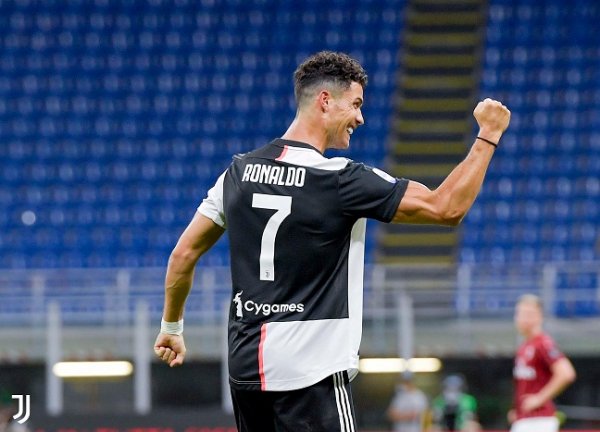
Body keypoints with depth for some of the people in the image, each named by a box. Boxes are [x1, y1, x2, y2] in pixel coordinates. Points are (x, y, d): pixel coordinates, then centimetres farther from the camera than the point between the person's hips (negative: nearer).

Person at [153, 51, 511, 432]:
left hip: (245, 368, 7)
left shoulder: (240, 171, 6)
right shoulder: (340, 179, -12)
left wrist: (172, 326, 25)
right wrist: (488, 137, -1)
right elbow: (447, 208, -10)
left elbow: (184, 254, 12)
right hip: (311, 372, -7)